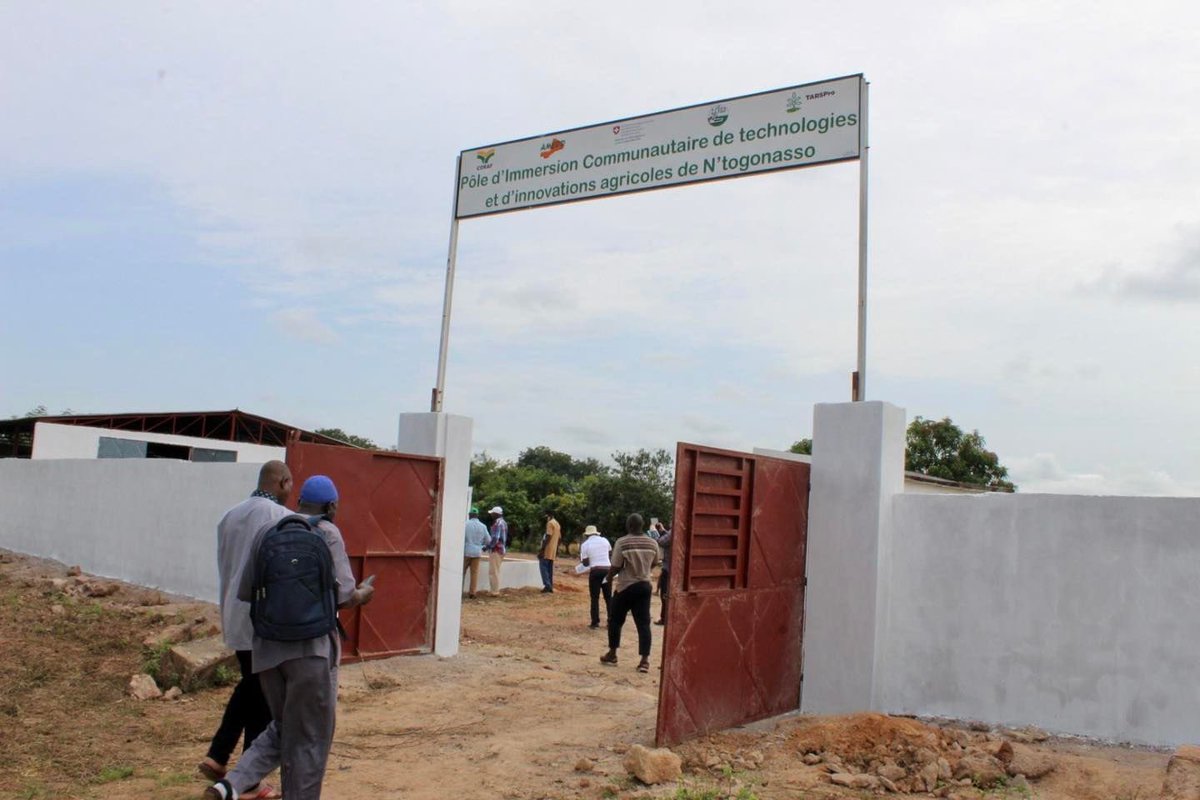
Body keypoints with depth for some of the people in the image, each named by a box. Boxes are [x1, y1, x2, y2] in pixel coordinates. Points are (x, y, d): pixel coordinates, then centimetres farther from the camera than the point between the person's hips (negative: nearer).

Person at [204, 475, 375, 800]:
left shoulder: (266, 532, 9)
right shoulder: (327, 533, -6)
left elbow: (244, 592, 10)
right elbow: (343, 597, -11)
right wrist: (363, 594, 10)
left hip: (267, 648, 6)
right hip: (312, 648, -5)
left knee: (283, 728, 22)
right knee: (310, 738, 9)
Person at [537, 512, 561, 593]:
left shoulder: (550, 523, -12)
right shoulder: (557, 524, 18)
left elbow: (548, 537, -19)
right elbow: (558, 538, 20)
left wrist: (542, 549, -21)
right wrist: (557, 549, 25)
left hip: (547, 550, -9)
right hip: (553, 550, 9)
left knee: (543, 566, -8)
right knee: (550, 568, 11)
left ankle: (547, 585, -17)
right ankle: (550, 587, 10)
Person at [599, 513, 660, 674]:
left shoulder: (622, 542, -15)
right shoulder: (653, 543, 0)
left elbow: (615, 567, -13)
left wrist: (610, 576, 8)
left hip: (626, 587, -4)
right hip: (644, 586, 4)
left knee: (615, 620, 13)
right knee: (643, 623, 4)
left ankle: (612, 655, 21)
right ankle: (645, 660, -2)